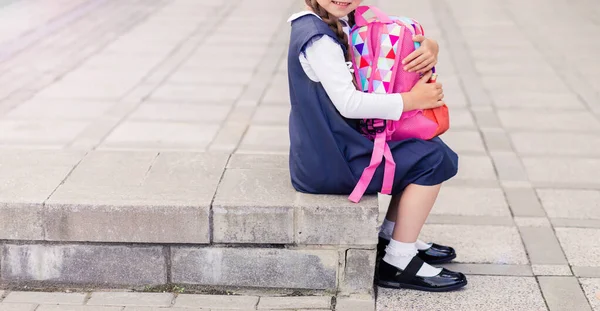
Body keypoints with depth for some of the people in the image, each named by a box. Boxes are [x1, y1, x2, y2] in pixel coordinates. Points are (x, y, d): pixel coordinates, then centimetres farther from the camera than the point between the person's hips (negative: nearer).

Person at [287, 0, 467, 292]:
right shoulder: (318, 38, -21)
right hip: (329, 163, -10)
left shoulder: (342, 24, 9)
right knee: (432, 160, -6)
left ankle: (390, 236, 26)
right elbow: (349, 103, -27)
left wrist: (429, 47, -13)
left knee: (421, 146, 19)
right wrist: (413, 100, -20)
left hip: (333, 149, 10)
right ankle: (398, 263, 1)